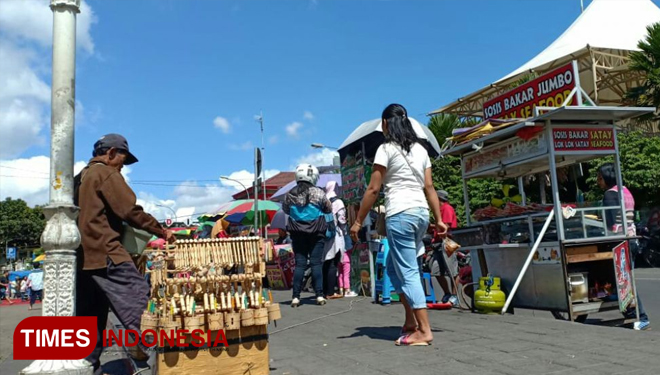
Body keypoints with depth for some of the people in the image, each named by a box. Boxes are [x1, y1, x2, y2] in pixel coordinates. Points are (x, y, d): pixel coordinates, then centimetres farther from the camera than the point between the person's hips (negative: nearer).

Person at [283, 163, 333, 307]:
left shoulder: (290, 194, 0)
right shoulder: (318, 193, -7)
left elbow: (285, 210, 14)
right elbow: (328, 209, 5)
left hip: (297, 233, 2)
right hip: (316, 233, -2)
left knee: (299, 264, 5)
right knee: (316, 263, 2)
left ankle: (296, 297, 2)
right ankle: (319, 295, 0)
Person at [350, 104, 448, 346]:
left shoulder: (386, 149, -5)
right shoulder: (420, 149, 14)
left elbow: (373, 189, -8)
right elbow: (429, 187, 12)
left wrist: (358, 221, -3)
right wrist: (439, 219, 14)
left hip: (400, 214, -7)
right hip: (421, 213, 7)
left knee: (408, 272, -2)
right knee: (394, 267, 19)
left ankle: (424, 331, 0)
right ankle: (411, 322, 20)